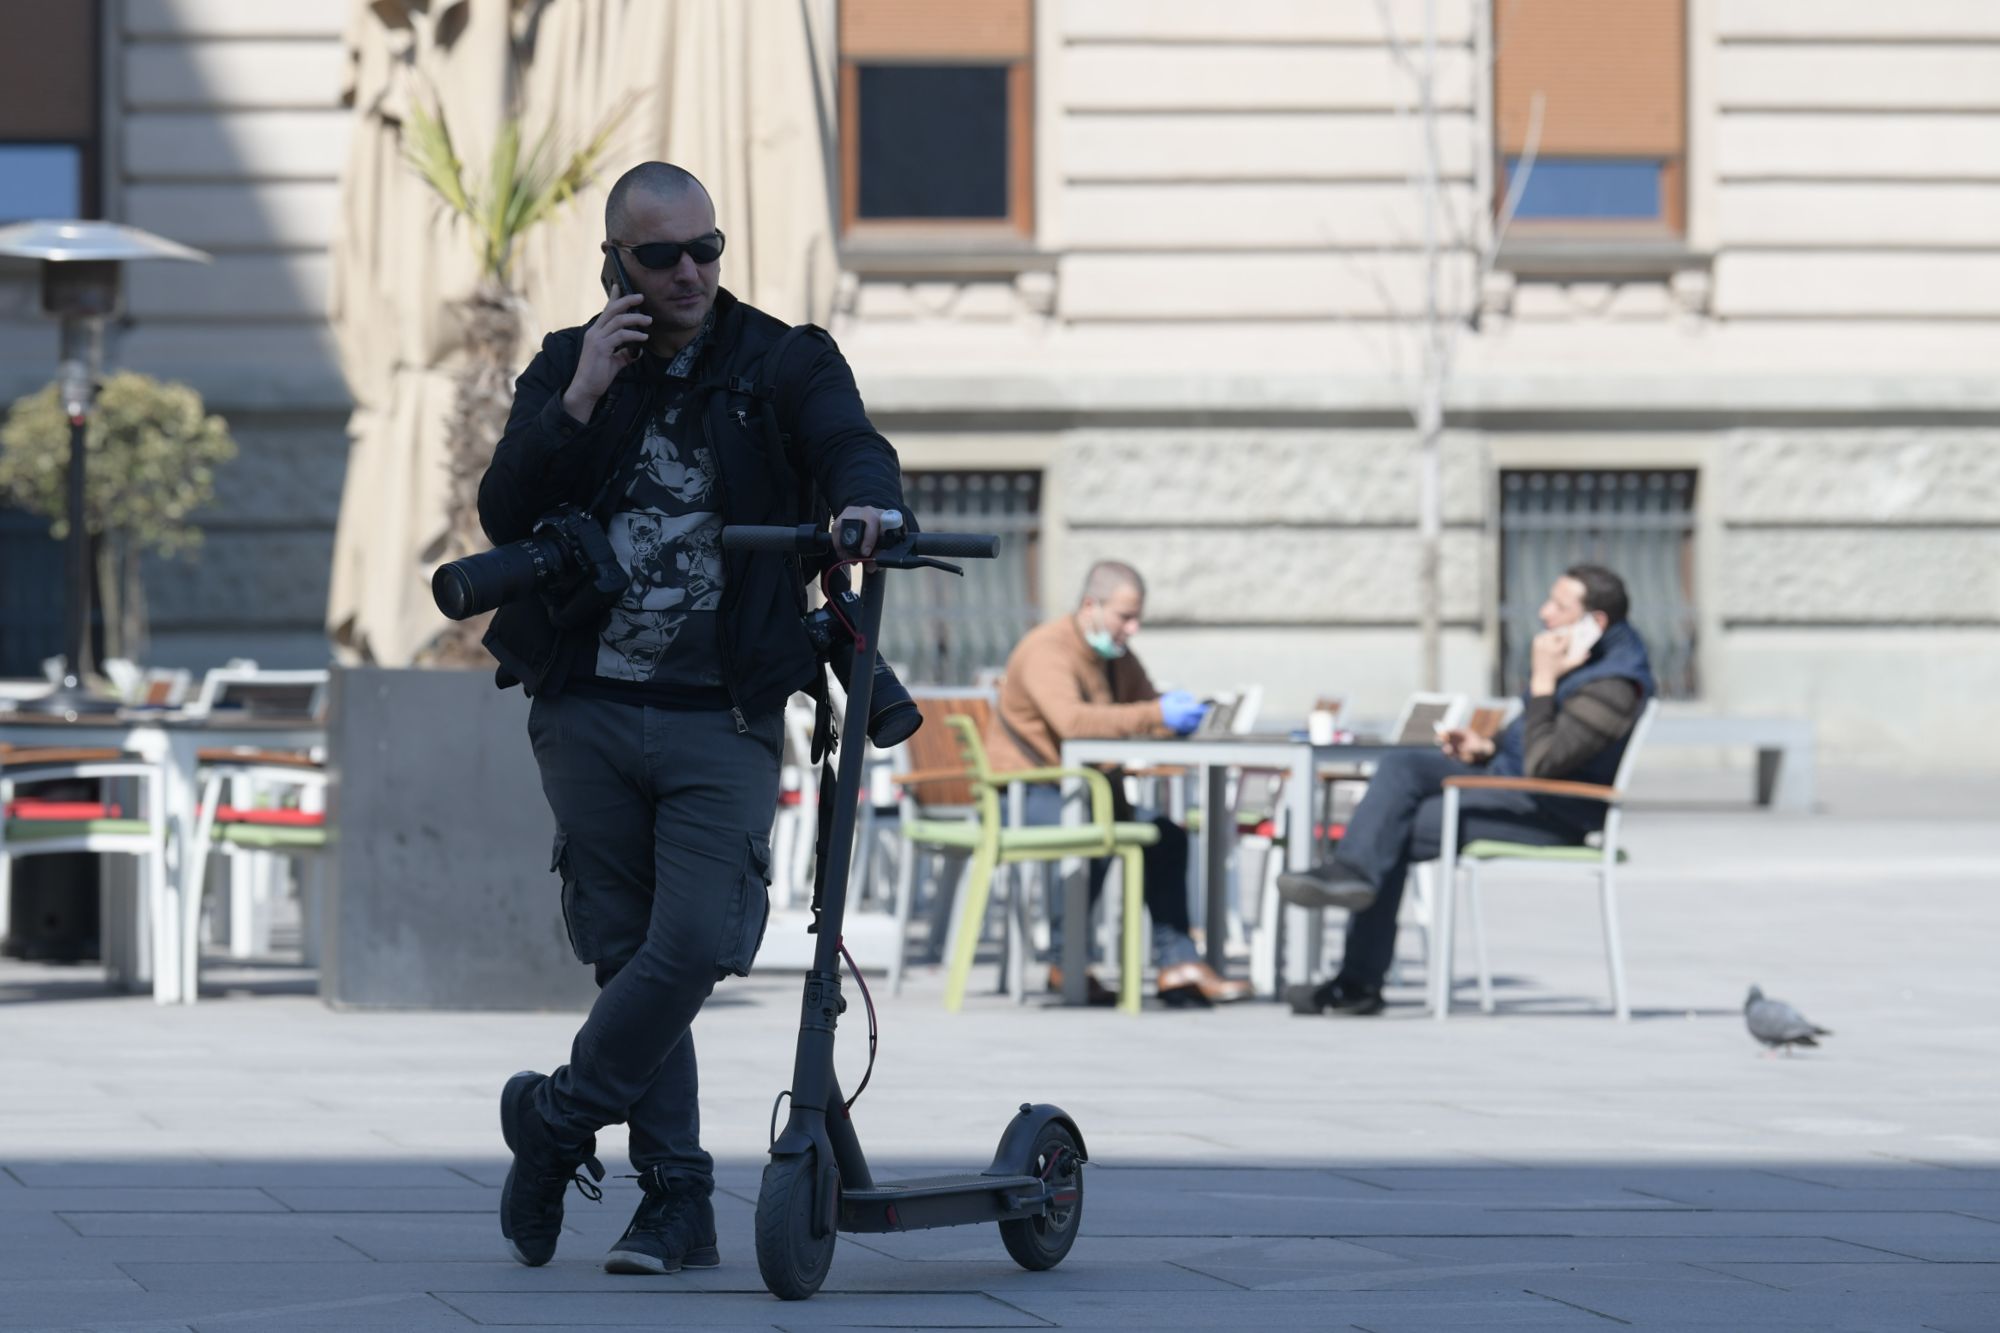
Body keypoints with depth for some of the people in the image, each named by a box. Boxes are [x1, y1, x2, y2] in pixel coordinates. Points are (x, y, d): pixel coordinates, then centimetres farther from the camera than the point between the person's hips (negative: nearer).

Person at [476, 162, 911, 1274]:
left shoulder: (784, 364, 4)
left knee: (696, 944, -15)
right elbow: (504, 515, -2)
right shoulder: (567, 368, 9)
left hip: (722, 721, -2)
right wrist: (580, 403, -14)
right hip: (589, 713, 2)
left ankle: (558, 1117, 6)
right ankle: (677, 1200, 12)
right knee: (627, 952, 4)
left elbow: (853, 446, -15)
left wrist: (867, 501, -38)